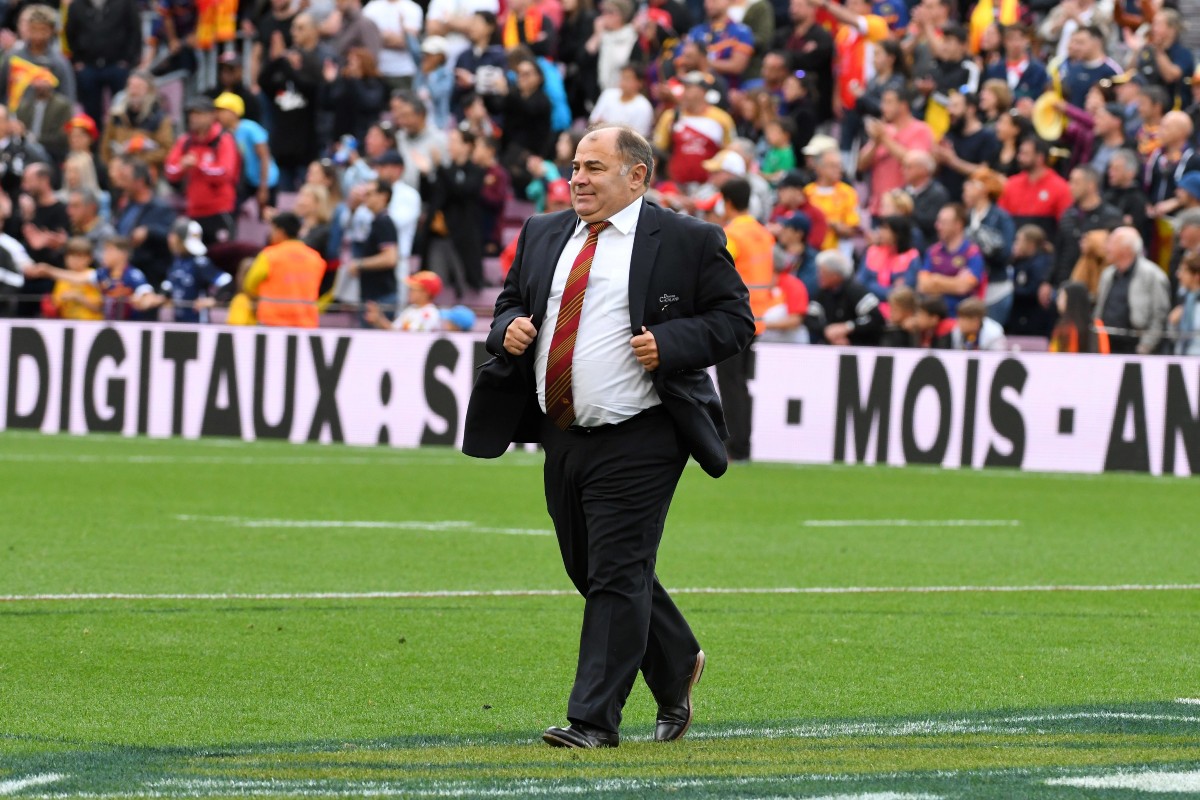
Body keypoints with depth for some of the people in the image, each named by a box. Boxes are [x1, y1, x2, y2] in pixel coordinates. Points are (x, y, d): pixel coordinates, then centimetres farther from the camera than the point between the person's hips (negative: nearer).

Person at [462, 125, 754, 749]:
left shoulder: (687, 241, -4)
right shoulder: (542, 235, 13)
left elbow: (735, 318, -3)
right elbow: (511, 302, 23)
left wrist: (670, 342, -17)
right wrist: (509, 329, 0)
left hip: (635, 441, -7)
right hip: (561, 437, 7)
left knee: (617, 575, -9)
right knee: (591, 572, 15)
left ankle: (594, 719, -6)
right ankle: (676, 665, 37)